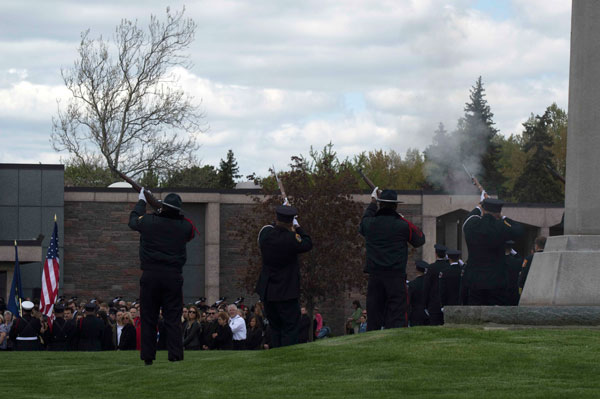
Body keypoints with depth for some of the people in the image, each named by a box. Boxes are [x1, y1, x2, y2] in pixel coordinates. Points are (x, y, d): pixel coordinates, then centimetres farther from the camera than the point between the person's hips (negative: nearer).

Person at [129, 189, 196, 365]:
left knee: (148, 318, 7)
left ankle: (148, 357, 7)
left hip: (150, 276, 0)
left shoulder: (148, 221, -4)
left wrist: (142, 201, 32)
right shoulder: (184, 226, -3)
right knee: (173, 318, 3)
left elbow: (133, 219, 17)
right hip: (173, 276, 0)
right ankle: (176, 356, -3)